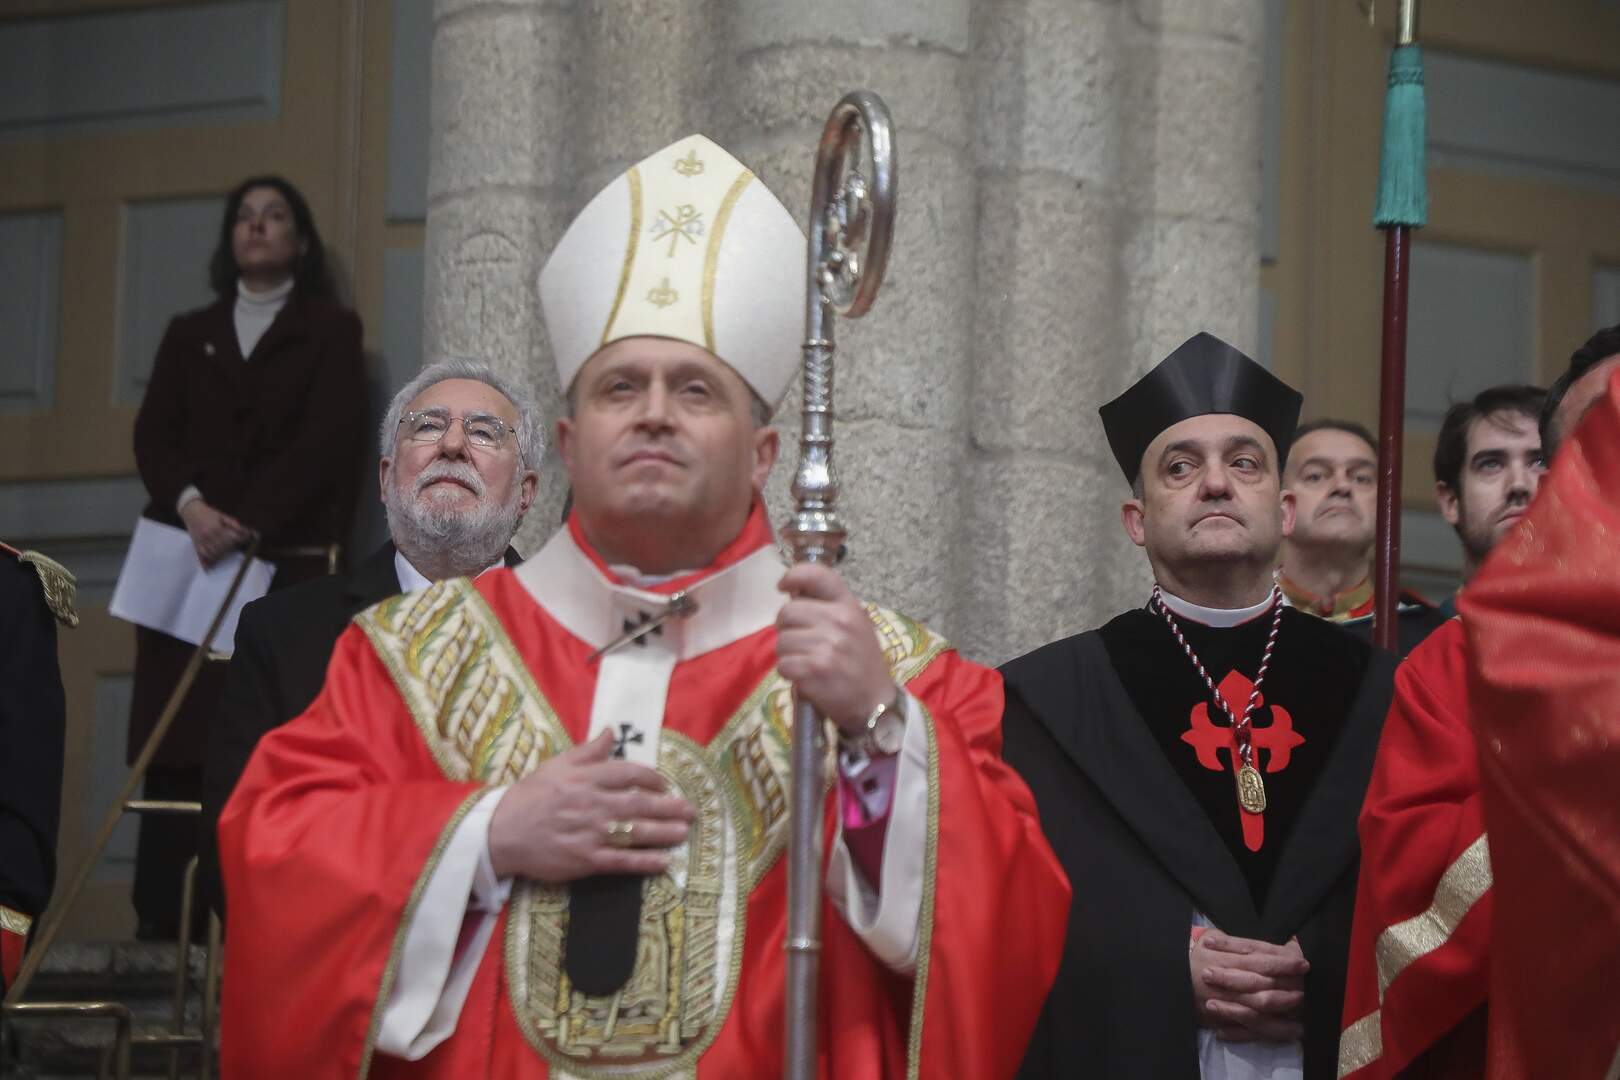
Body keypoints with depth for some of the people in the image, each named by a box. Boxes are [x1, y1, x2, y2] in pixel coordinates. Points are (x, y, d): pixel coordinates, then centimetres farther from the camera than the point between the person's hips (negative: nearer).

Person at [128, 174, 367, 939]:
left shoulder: (331, 331, 11)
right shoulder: (188, 334, 22)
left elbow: (326, 440, -2)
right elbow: (152, 433, 10)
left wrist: (247, 525, -14)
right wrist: (190, 506, -11)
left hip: (286, 563, -3)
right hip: (186, 559, 3)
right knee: (176, 747, -4)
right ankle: (159, 927, -5)